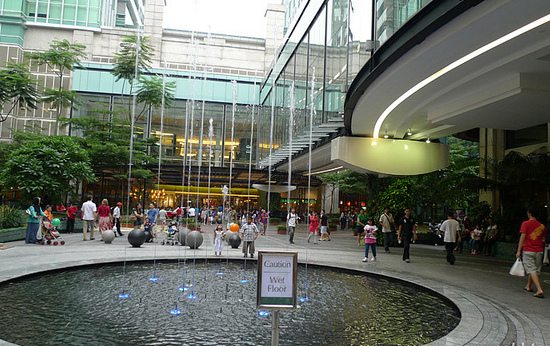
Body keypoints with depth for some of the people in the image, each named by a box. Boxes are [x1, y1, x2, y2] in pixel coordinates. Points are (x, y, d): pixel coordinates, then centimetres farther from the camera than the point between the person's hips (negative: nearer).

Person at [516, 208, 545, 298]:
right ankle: (528, 287, 30)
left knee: (532, 270, -7)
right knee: (536, 270, 17)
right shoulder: (541, 225, 8)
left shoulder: (526, 224, -6)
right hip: (539, 251, 5)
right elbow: (543, 239, 10)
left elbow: (522, 237, -10)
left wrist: (519, 251, -8)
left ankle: (540, 290, -19)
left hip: (528, 250, -5)